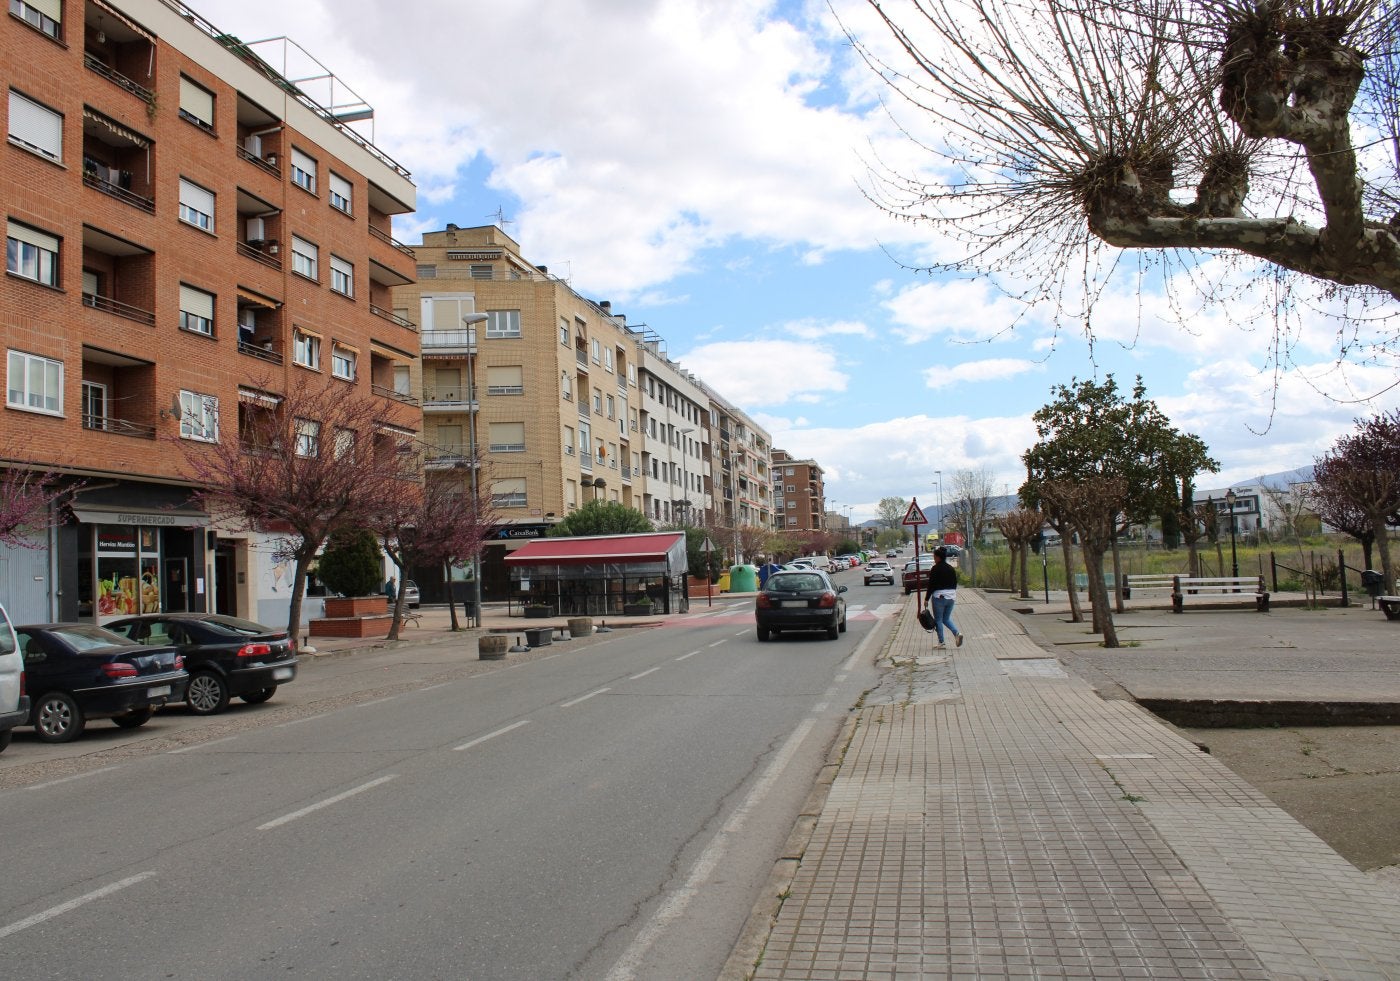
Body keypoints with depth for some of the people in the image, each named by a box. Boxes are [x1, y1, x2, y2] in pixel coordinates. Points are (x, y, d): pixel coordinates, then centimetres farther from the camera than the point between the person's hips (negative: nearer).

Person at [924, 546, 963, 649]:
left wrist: (927, 599, -8)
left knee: (938, 620, 6)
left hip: (939, 597, -6)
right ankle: (957, 633, -4)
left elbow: (931, 585, -13)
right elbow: (955, 584, 12)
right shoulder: (951, 569, 7)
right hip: (951, 596, 6)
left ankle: (941, 642, 6)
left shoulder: (935, 569, -13)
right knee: (946, 618, 19)